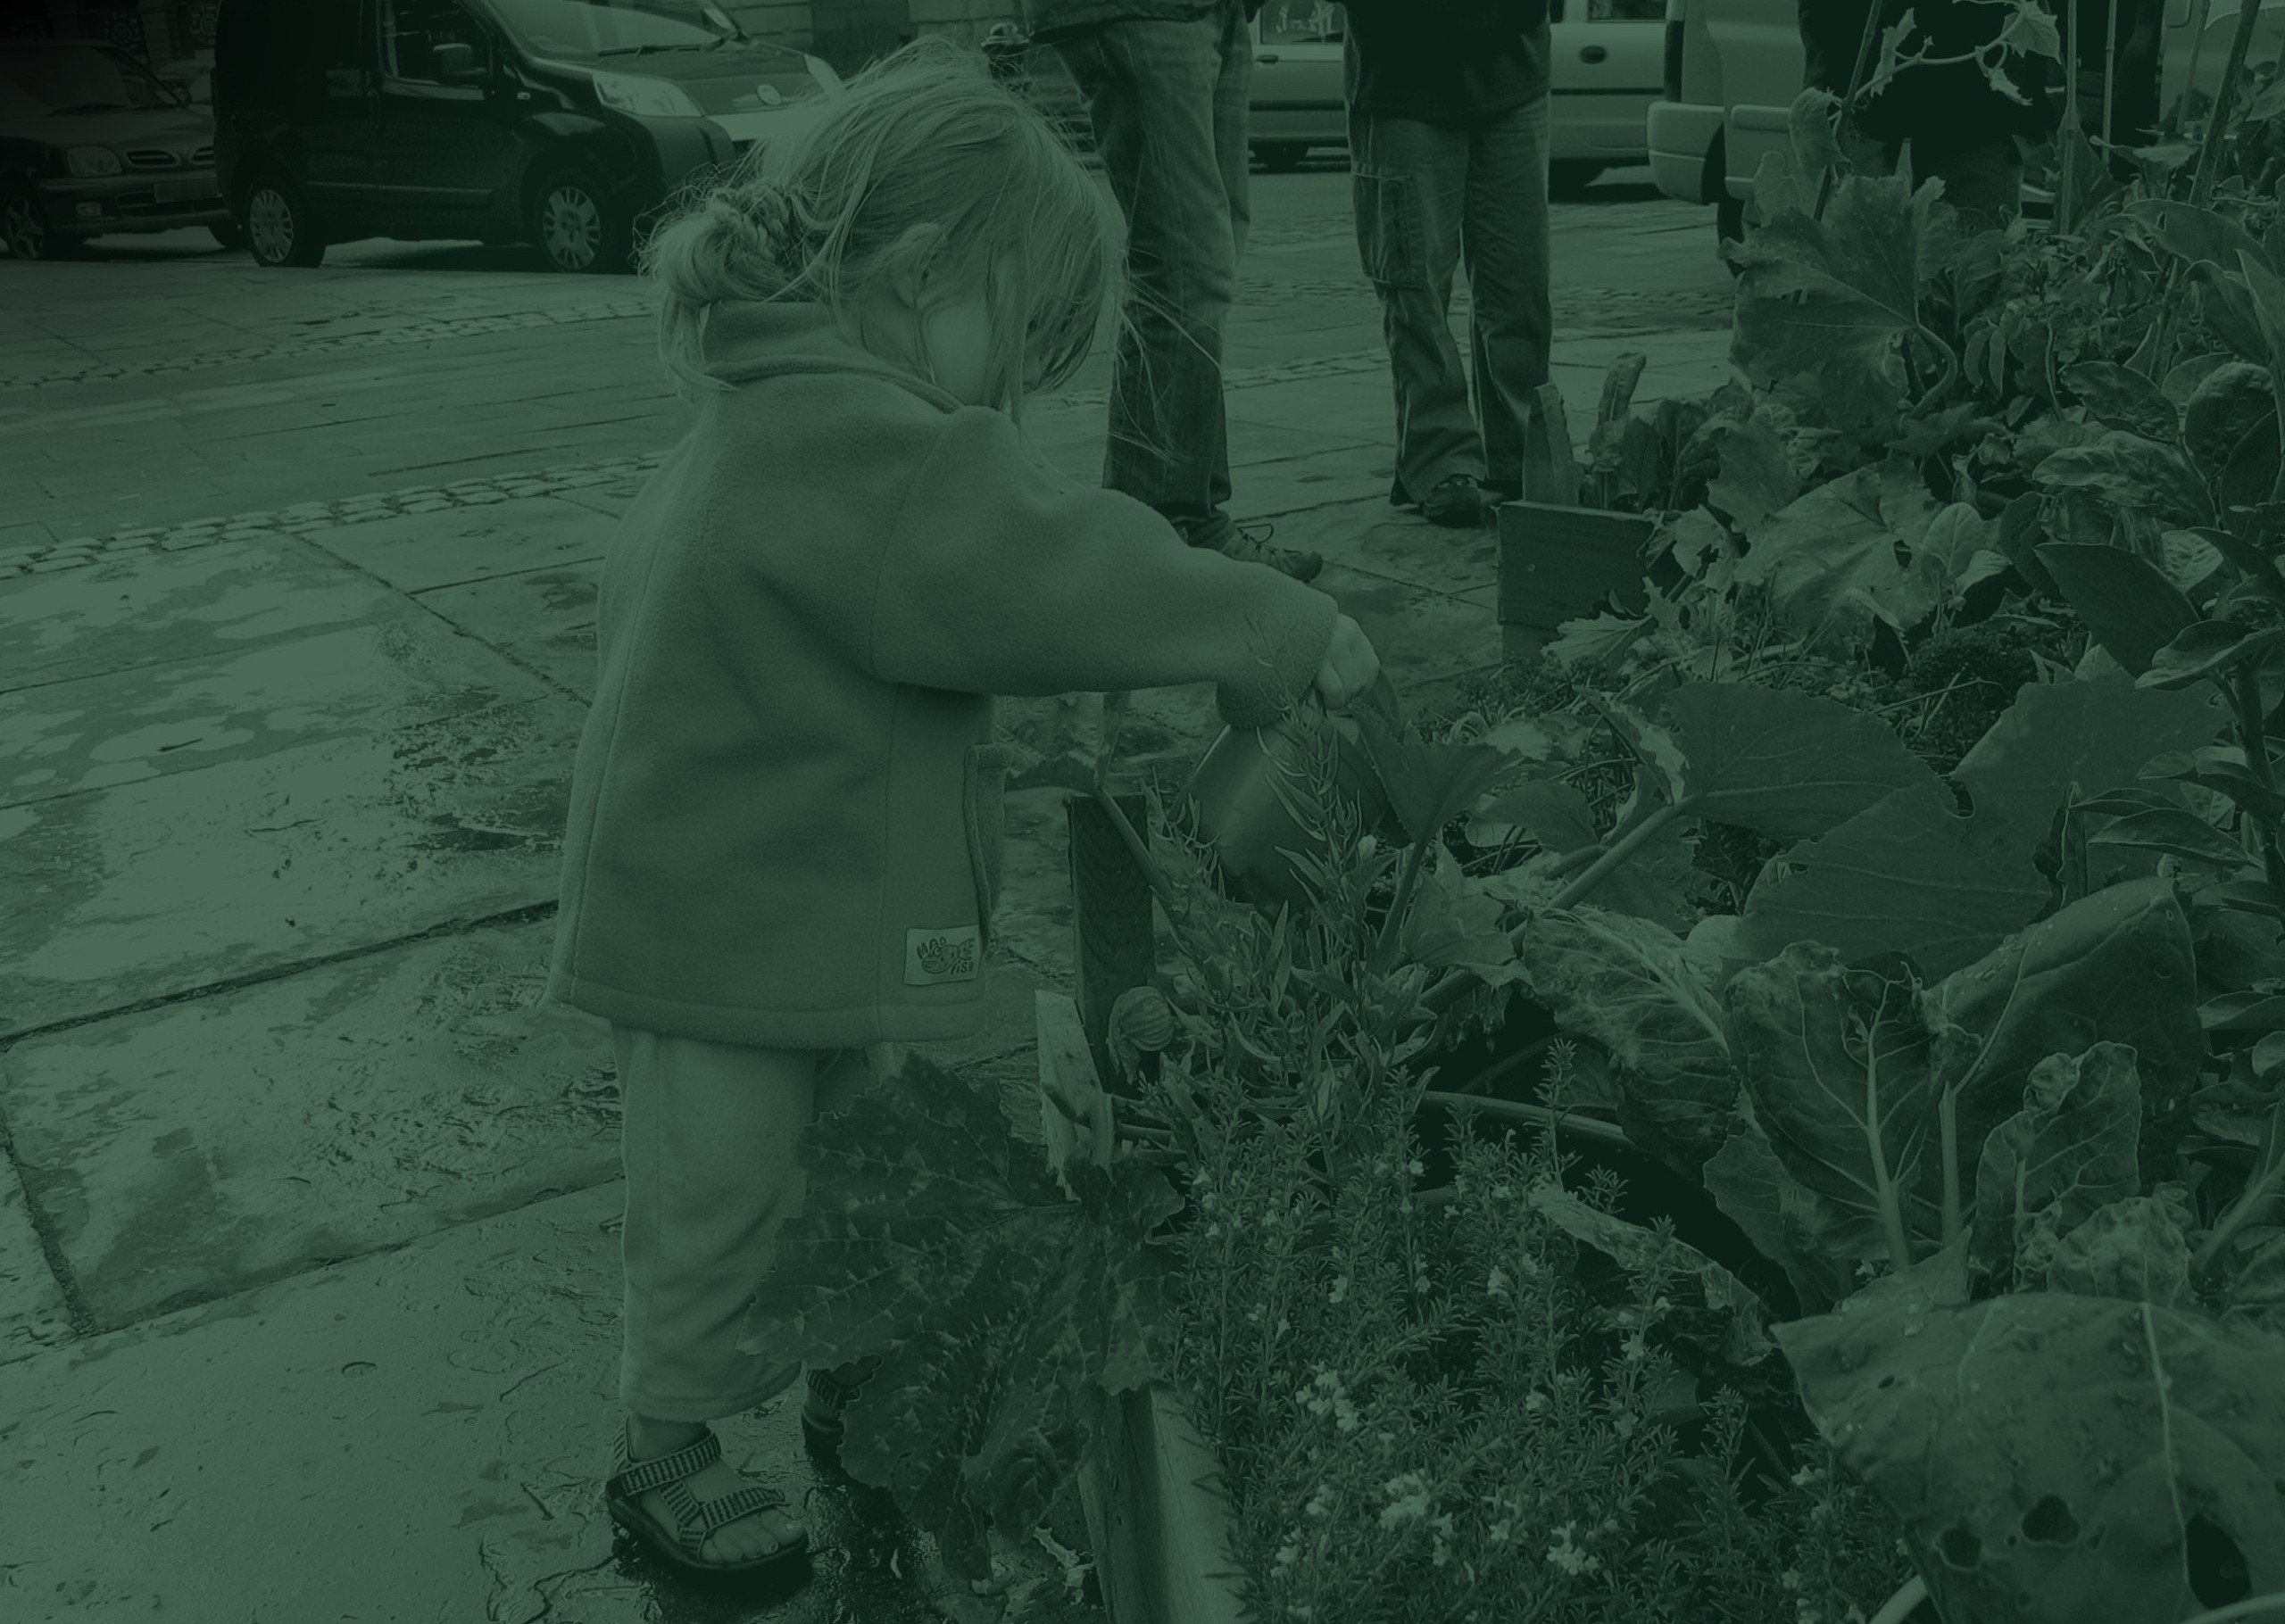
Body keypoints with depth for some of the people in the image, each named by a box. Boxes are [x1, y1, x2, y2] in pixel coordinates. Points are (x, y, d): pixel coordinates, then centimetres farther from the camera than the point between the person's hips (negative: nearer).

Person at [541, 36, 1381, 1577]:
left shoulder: (788, 417, 7)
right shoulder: (843, 439, -28)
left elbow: (983, 588, 12)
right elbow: (1051, 571, -30)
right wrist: (1283, 628, -21)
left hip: (816, 906, 10)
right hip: (731, 930, -10)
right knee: (728, 1202, 10)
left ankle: (857, 1383, 45)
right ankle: (666, 1457, 30)